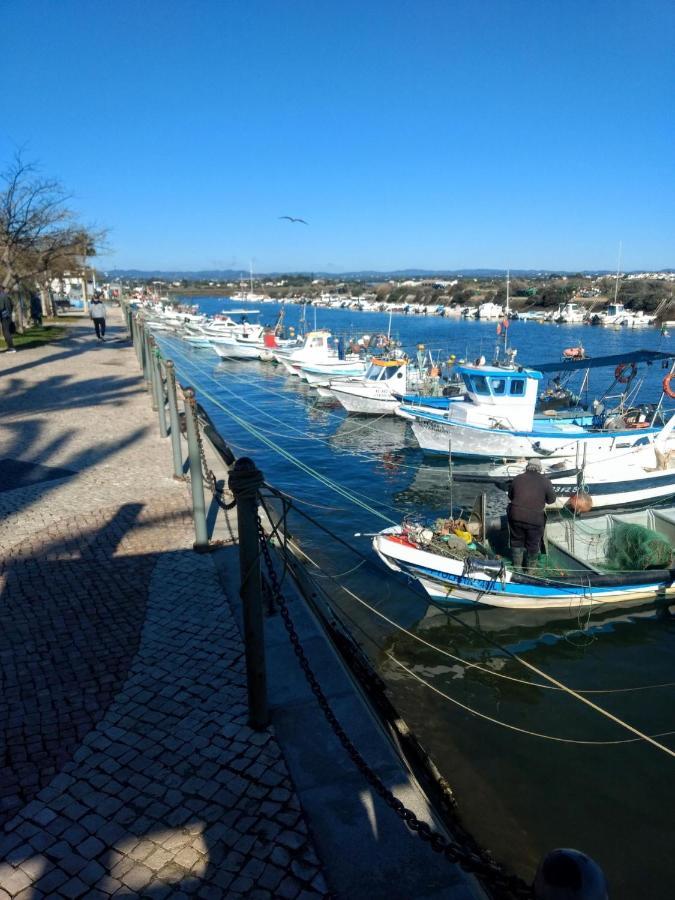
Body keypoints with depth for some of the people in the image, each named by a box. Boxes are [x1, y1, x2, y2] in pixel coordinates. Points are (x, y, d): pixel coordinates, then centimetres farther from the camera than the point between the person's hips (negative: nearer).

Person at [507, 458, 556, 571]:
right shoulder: (545, 481, -4)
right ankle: (530, 568, 31)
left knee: (516, 541, 21)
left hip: (516, 516, 2)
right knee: (533, 545, 17)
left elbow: (510, 496, 15)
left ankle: (517, 566, 32)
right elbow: (551, 499, 4)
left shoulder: (517, 479, 4)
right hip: (535, 519, -2)